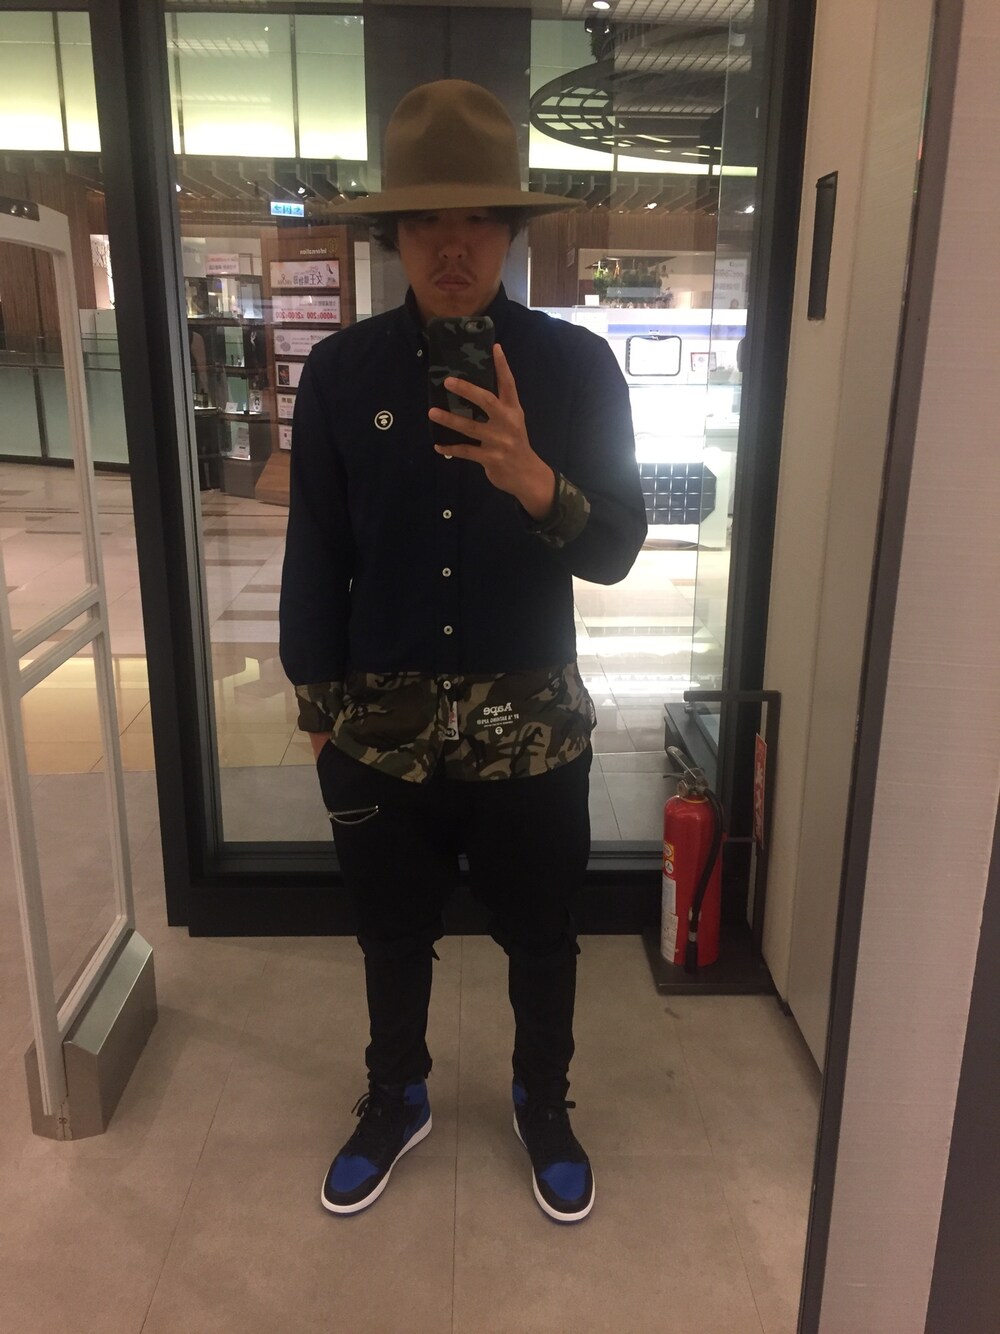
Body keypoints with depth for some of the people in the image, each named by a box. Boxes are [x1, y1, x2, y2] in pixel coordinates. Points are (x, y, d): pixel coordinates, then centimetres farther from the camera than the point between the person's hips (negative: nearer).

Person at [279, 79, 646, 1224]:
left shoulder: (575, 366, -8)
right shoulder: (340, 371, -5)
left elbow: (616, 548, -11)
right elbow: (314, 556, 1)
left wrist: (533, 482, -31)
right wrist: (317, 703, 5)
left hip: (531, 723, 0)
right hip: (381, 723, 1)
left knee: (539, 934, 18)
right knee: (394, 932, 20)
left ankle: (544, 1103, 46)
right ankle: (396, 1099, 48)